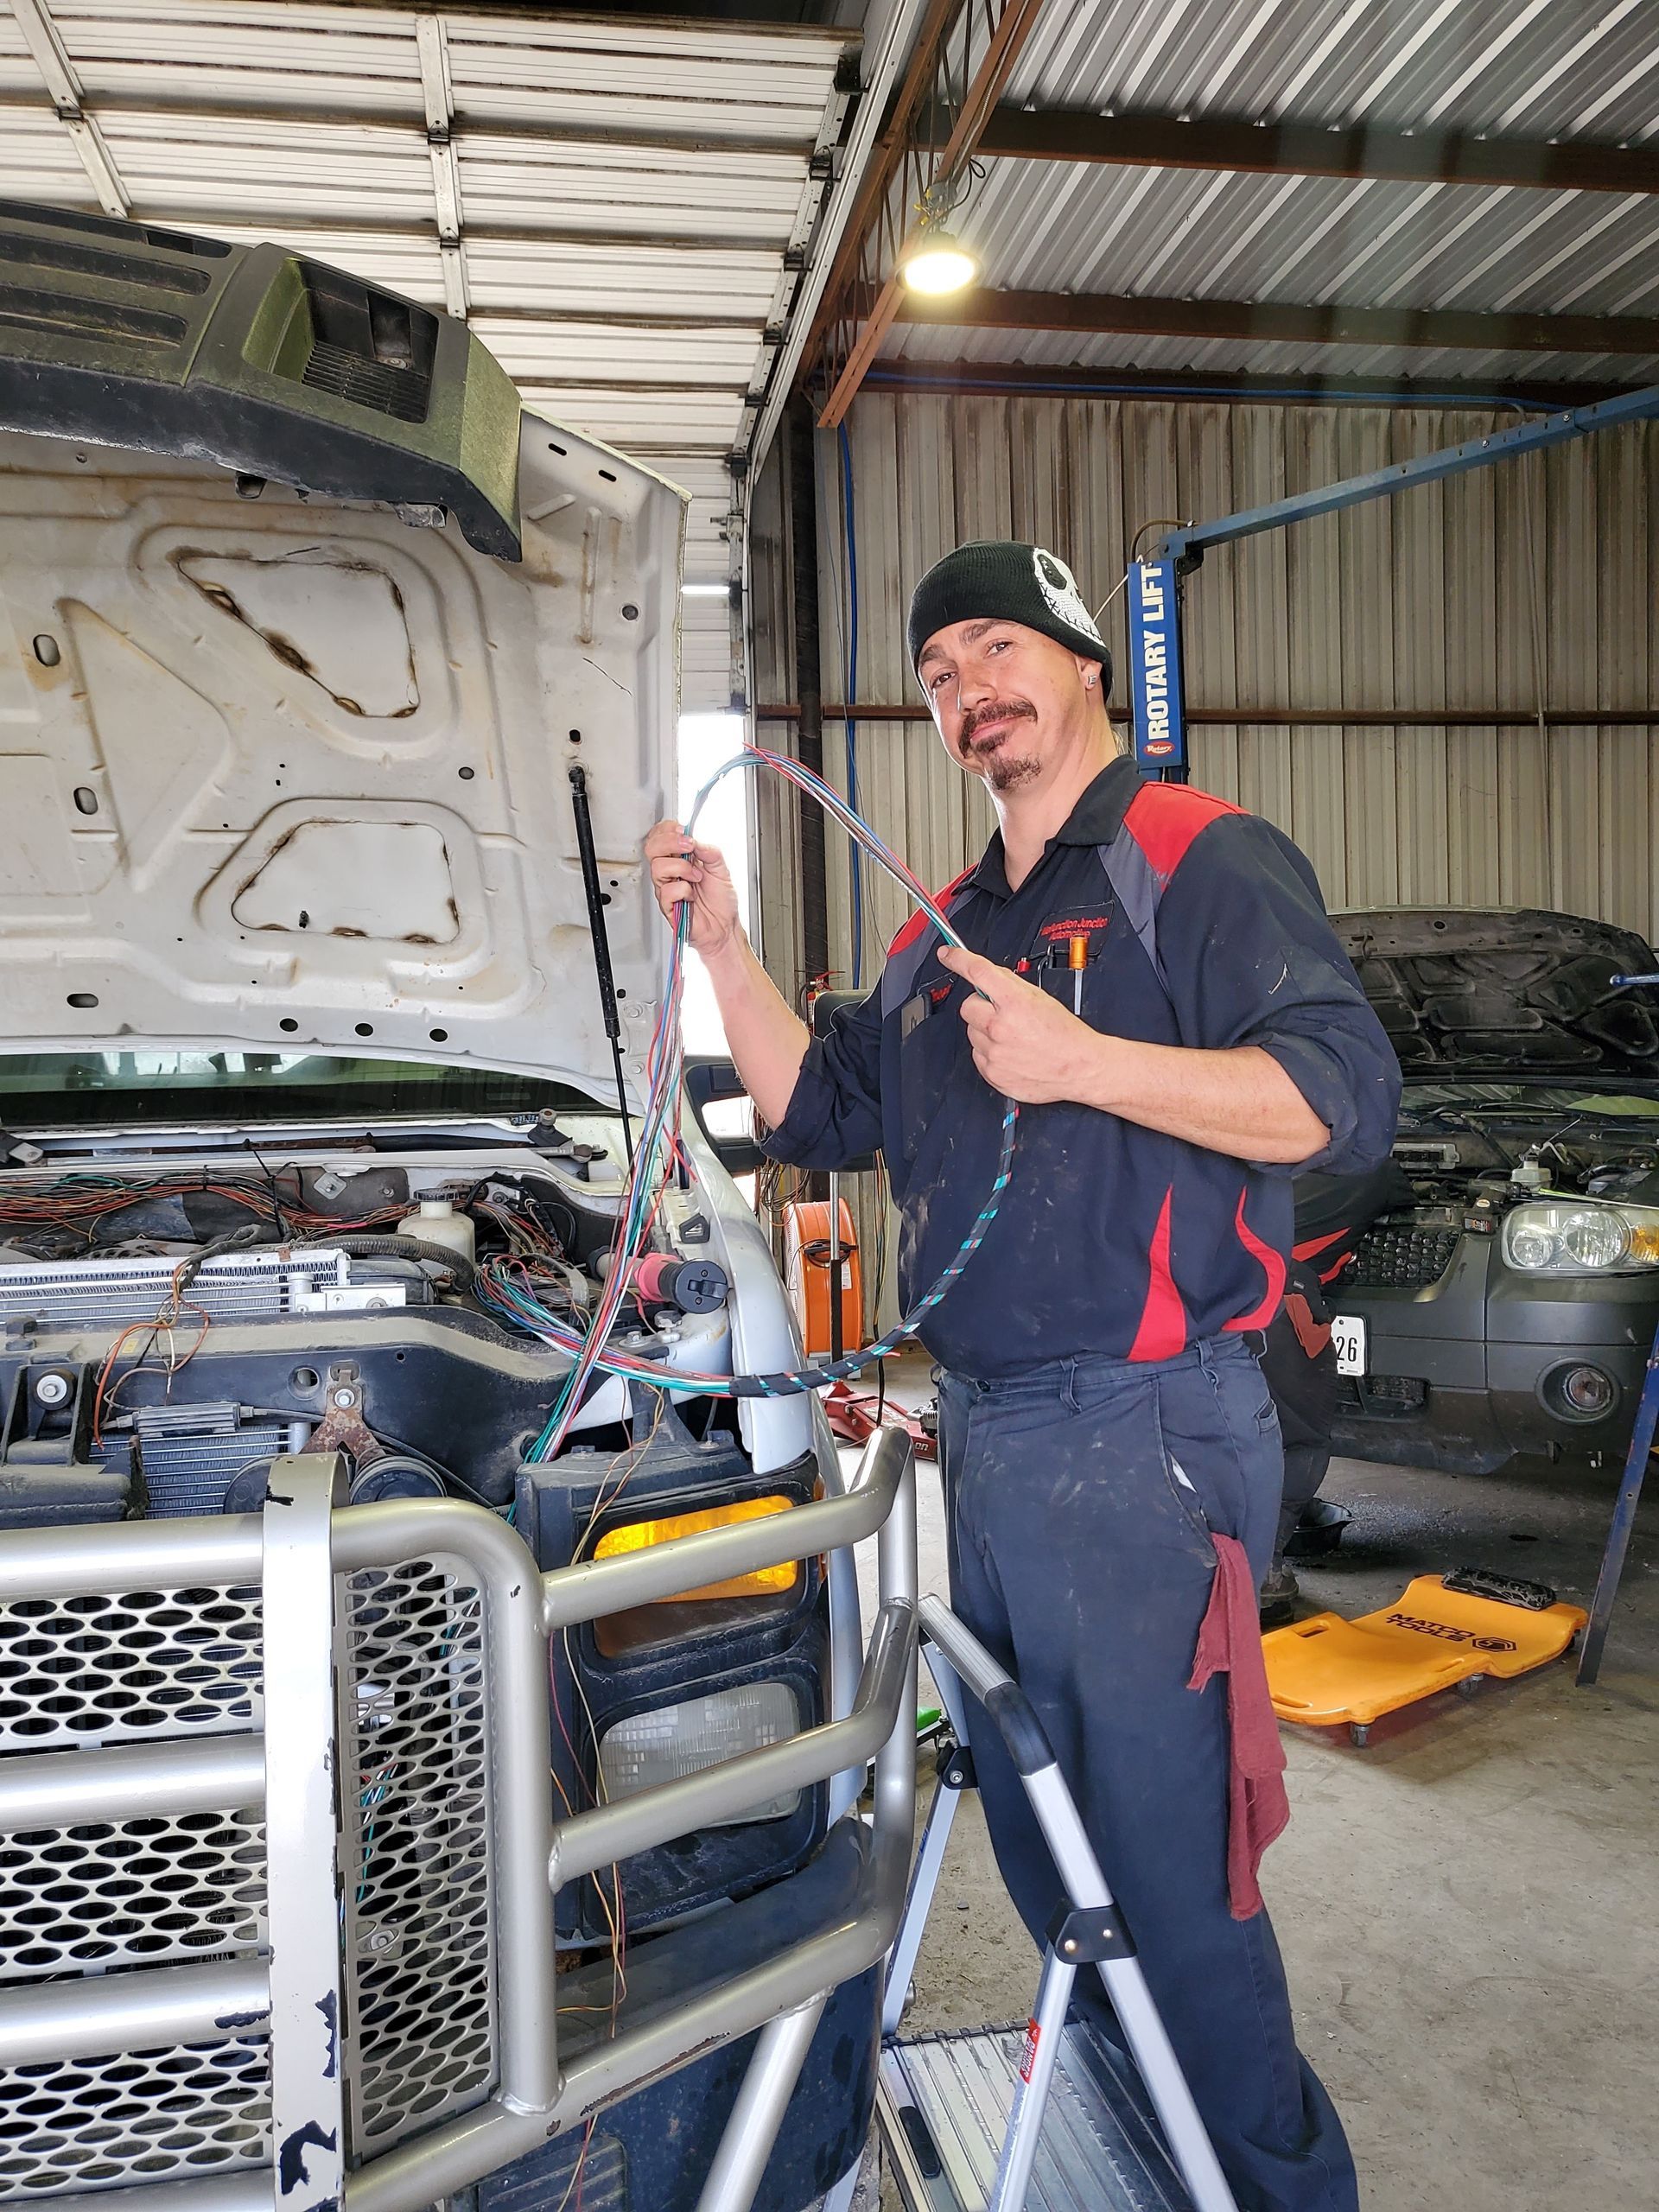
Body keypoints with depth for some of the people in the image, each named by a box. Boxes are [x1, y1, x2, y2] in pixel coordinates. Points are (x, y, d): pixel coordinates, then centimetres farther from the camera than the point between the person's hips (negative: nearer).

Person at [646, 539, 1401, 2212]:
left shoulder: (1198, 860, -5)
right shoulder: (946, 930, 19)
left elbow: (1344, 1096, -16)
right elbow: (821, 1115, 19)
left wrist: (1085, 1061, -25)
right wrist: (722, 947, 9)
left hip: (1144, 1443, -8)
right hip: (987, 1444, 9)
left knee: (1167, 1878, 0)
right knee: (1042, 1863, 21)